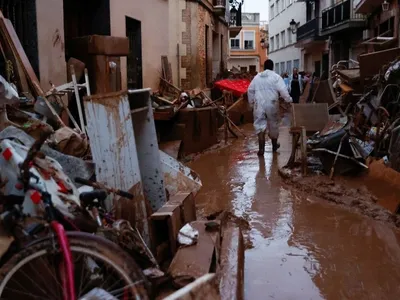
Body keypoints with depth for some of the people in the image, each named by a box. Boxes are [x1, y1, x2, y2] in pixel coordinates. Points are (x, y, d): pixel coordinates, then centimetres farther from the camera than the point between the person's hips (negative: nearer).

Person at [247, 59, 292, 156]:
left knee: (260, 125, 0)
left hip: (259, 104, 1)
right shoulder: (276, 76, -3)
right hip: (271, 104, -1)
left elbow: (250, 90, 13)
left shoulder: (257, 77, 9)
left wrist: (251, 102, 22)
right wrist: (289, 100, -3)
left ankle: (261, 148, -10)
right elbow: (283, 90, -12)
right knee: (273, 124, 16)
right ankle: (274, 145, 32)